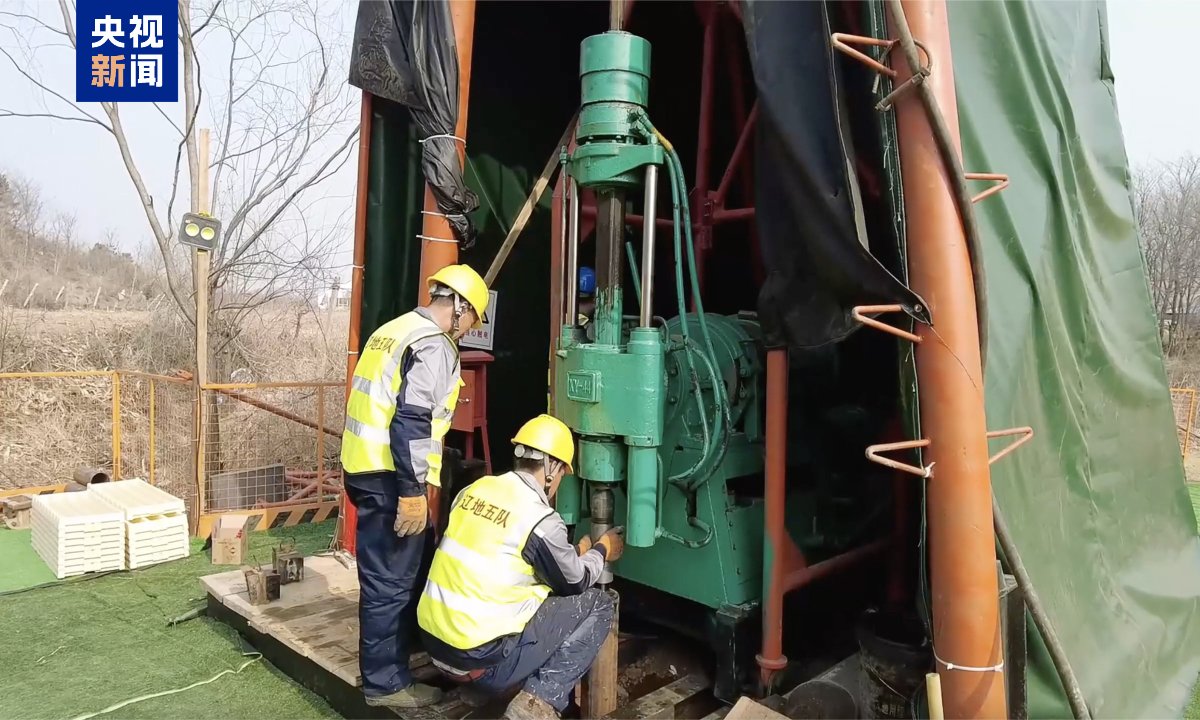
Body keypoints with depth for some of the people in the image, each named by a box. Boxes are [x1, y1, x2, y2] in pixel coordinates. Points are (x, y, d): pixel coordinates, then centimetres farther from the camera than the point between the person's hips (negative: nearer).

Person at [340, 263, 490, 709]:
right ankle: (386, 683, 14)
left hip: (366, 467, 10)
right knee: (389, 581, 1)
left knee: (408, 568, 22)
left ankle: (410, 647, 37)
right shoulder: (434, 345, -13)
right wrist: (412, 490, -20)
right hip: (388, 477, -10)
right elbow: (411, 421, -23)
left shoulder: (394, 330, 16)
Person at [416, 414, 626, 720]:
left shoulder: (474, 490, 3)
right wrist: (601, 551, 22)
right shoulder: (541, 521, -16)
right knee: (599, 605, 3)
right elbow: (576, 583, 2)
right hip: (482, 661, -7)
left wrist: (571, 553, 28)